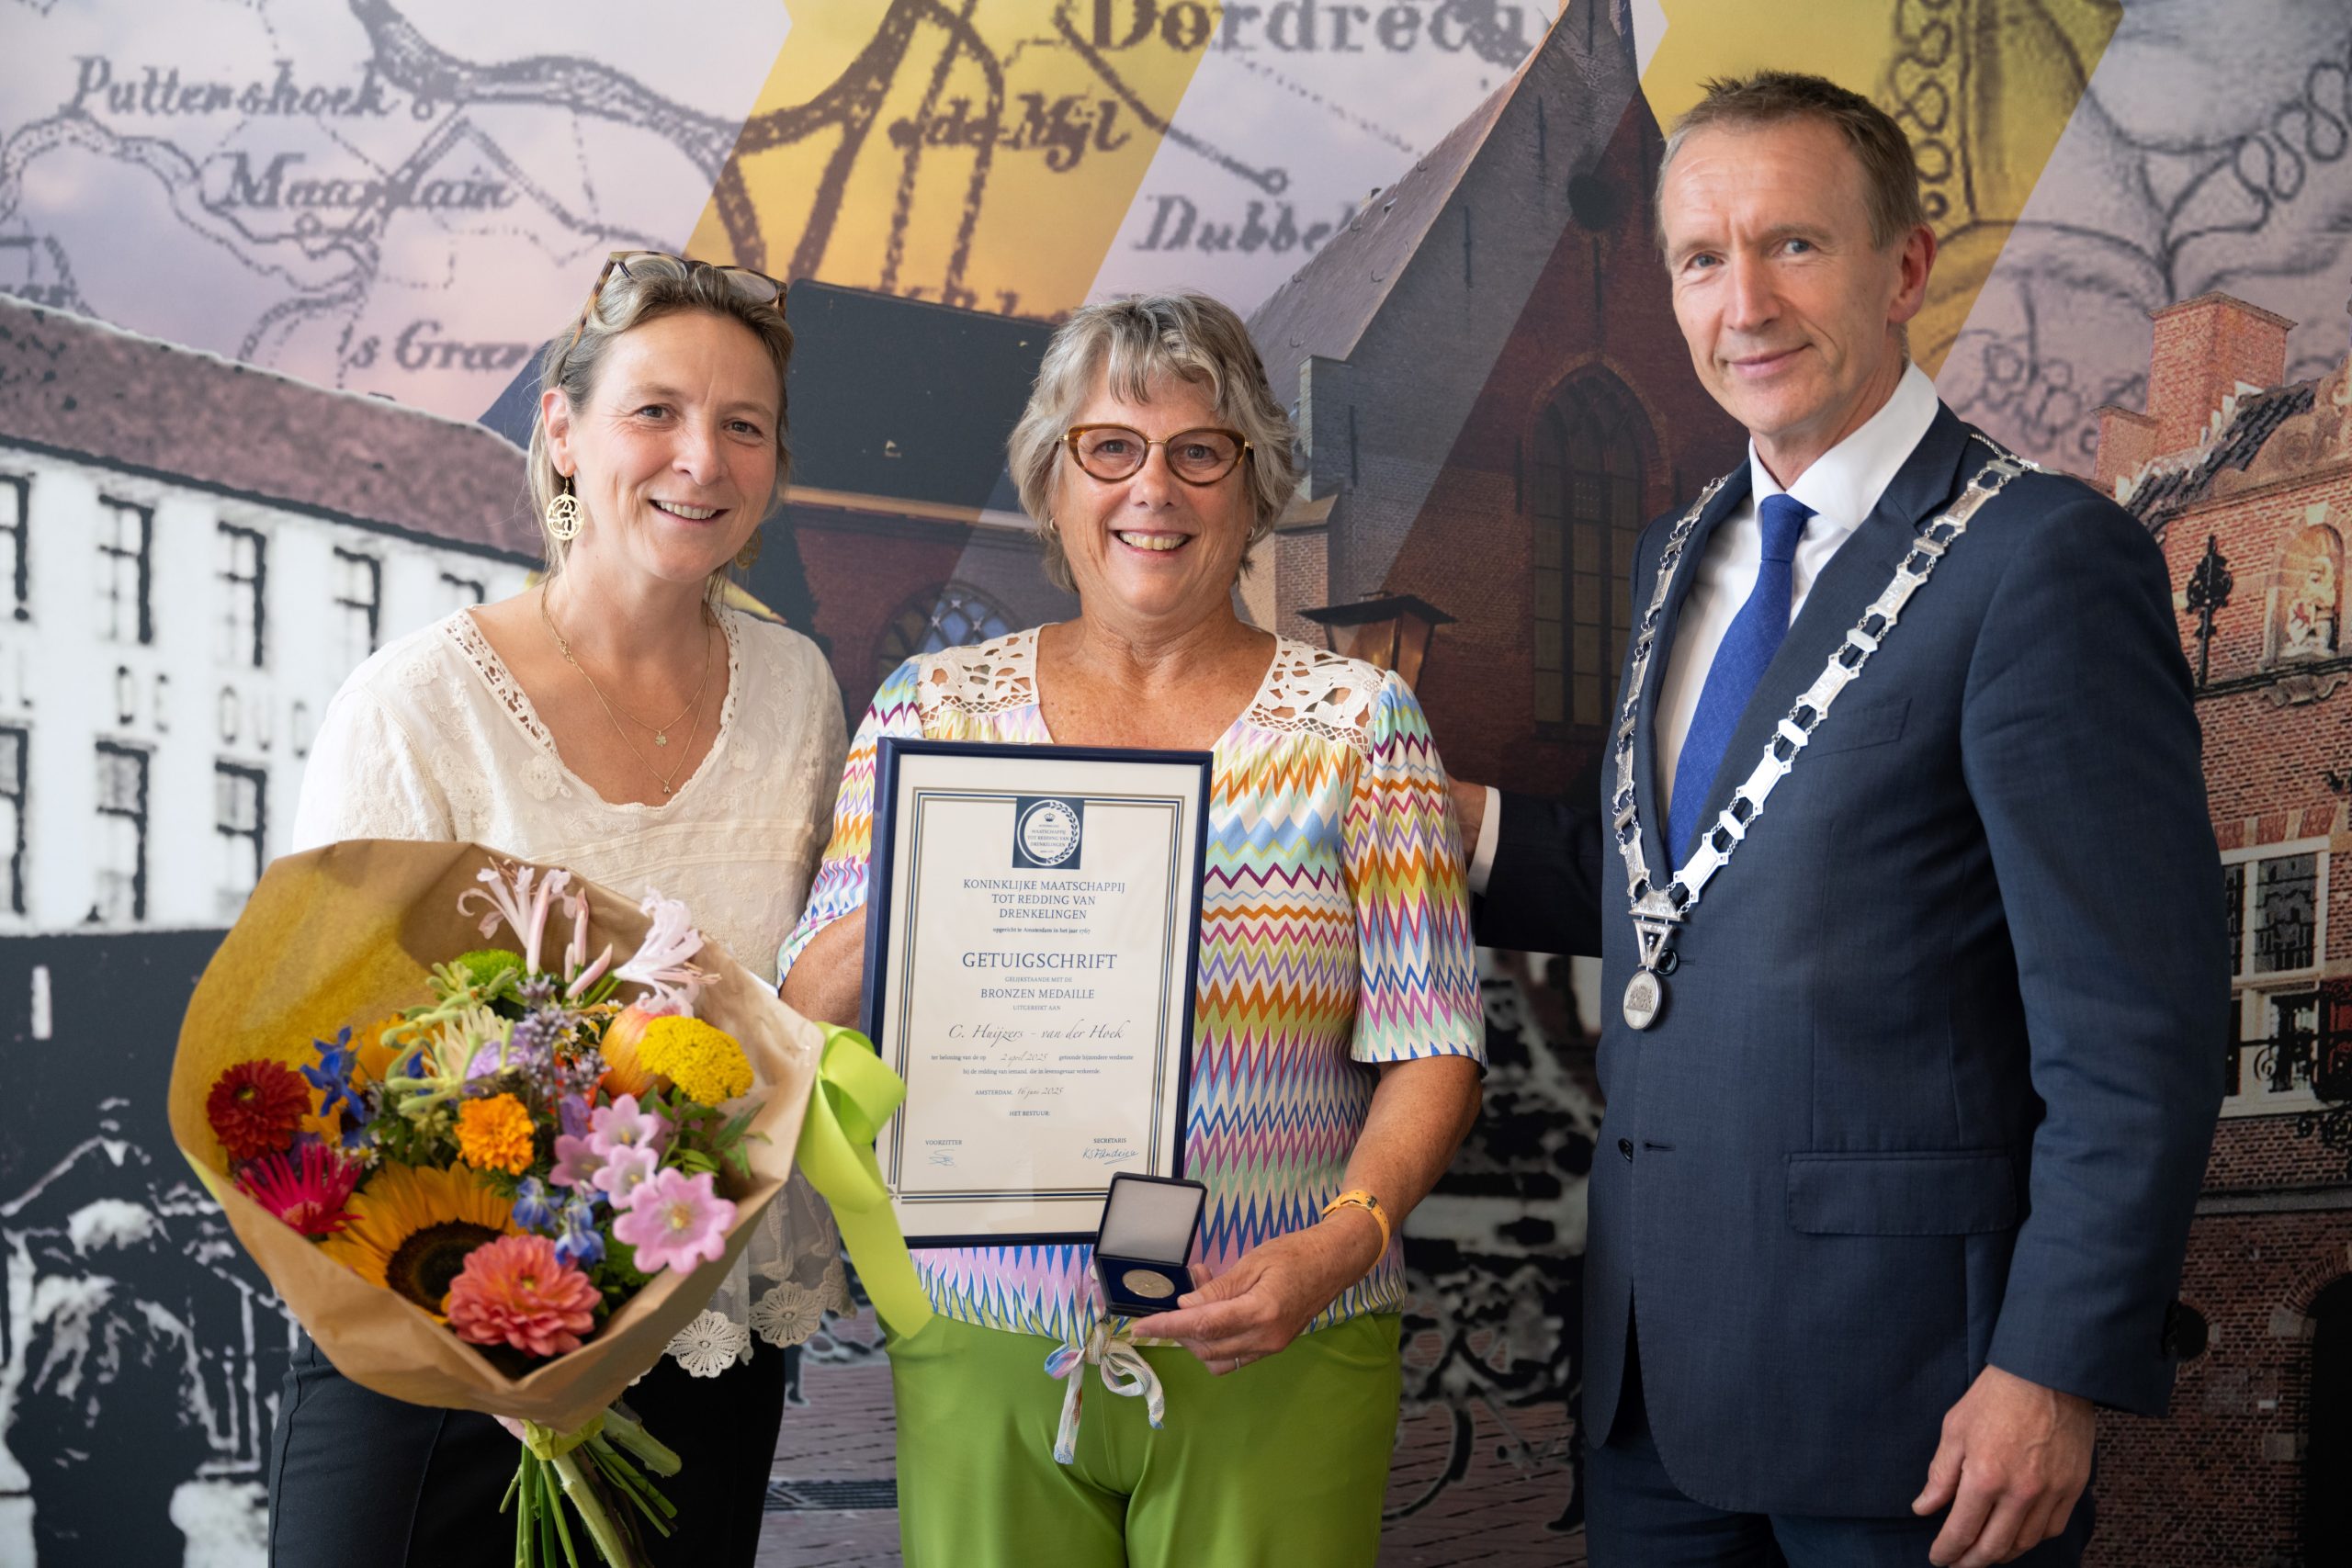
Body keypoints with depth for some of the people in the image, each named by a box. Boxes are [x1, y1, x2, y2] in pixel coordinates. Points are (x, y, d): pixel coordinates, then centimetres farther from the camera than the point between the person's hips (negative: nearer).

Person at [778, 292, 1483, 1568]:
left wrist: (1343, 1238, -19)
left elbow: (1429, 1046, -2)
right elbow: (809, 1024, 2)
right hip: (984, 1346, 1)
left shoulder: (1356, 718, 2)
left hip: (1270, 1354, -1)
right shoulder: (934, 705, 6)